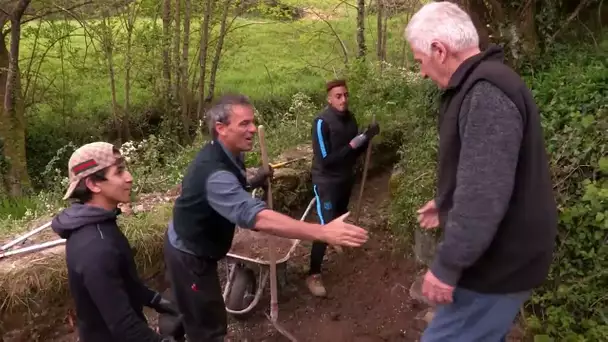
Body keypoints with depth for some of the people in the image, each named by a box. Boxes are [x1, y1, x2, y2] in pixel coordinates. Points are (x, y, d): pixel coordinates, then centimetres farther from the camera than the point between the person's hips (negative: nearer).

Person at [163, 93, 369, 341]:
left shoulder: (226, 155, -5)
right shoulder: (214, 172, -37)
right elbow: (257, 217, -52)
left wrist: (253, 183, -4)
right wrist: (324, 232, -58)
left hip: (197, 249, 9)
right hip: (188, 256, -9)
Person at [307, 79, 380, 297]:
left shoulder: (350, 118, 1)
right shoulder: (322, 122, -20)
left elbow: (356, 152, 8)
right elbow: (325, 159, -23)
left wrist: (367, 137, -9)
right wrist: (352, 145, -27)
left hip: (345, 178, 7)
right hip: (326, 181, -7)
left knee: (341, 216, 23)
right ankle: (313, 275, -1)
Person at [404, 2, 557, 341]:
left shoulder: (487, 93, -25)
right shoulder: (480, 86, 10)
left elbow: (485, 194, -31)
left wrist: (447, 266, -25)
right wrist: (445, 204, 31)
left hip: (499, 263, -10)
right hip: (500, 255, 10)